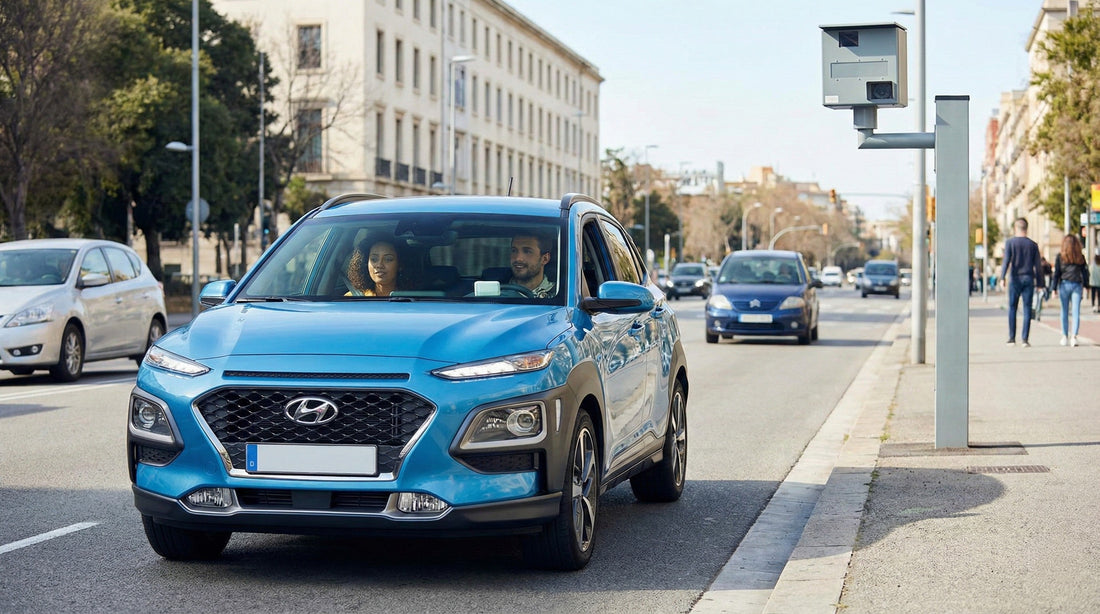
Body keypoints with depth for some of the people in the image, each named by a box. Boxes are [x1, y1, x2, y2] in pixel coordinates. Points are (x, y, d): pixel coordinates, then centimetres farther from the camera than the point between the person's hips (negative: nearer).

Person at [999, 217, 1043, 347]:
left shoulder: (1010, 242, -1)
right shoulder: (1033, 245, 5)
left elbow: (1006, 260, -11)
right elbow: (1038, 265, 4)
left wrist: (1002, 277, -14)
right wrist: (1039, 282, 9)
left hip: (1015, 279, -1)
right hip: (1029, 278, 1)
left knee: (1012, 308, 7)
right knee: (1027, 309, 1)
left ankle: (1012, 338, 6)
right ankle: (1024, 339, -4)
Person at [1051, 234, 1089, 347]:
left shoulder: (1060, 257, -2)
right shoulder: (1081, 257, 2)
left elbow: (1056, 274, -1)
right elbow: (1084, 272, 6)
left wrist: (1054, 288, 3)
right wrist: (1085, 285, 15)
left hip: (1064, 285, -1)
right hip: (1077, 285, 1)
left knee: (1064, 311, 9)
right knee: (1076, 312, -1)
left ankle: (1065, 336, 15)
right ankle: (1074, 336, -15)